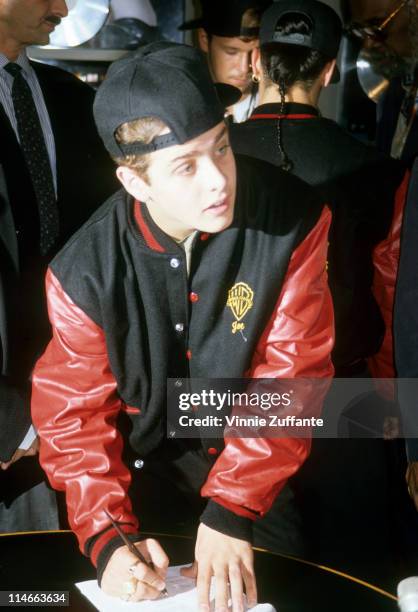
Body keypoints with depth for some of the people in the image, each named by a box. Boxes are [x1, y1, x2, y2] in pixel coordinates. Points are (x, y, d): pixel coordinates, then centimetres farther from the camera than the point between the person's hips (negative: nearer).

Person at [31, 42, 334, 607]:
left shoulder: (295, 221, -21)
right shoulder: (86, 273, -19)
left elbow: (292, 374, -19)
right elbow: (75, 410, -10)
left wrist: (231, 512, -24)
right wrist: (105, 535, -24)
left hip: (257, 475, 0)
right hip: (142, 475, 0)